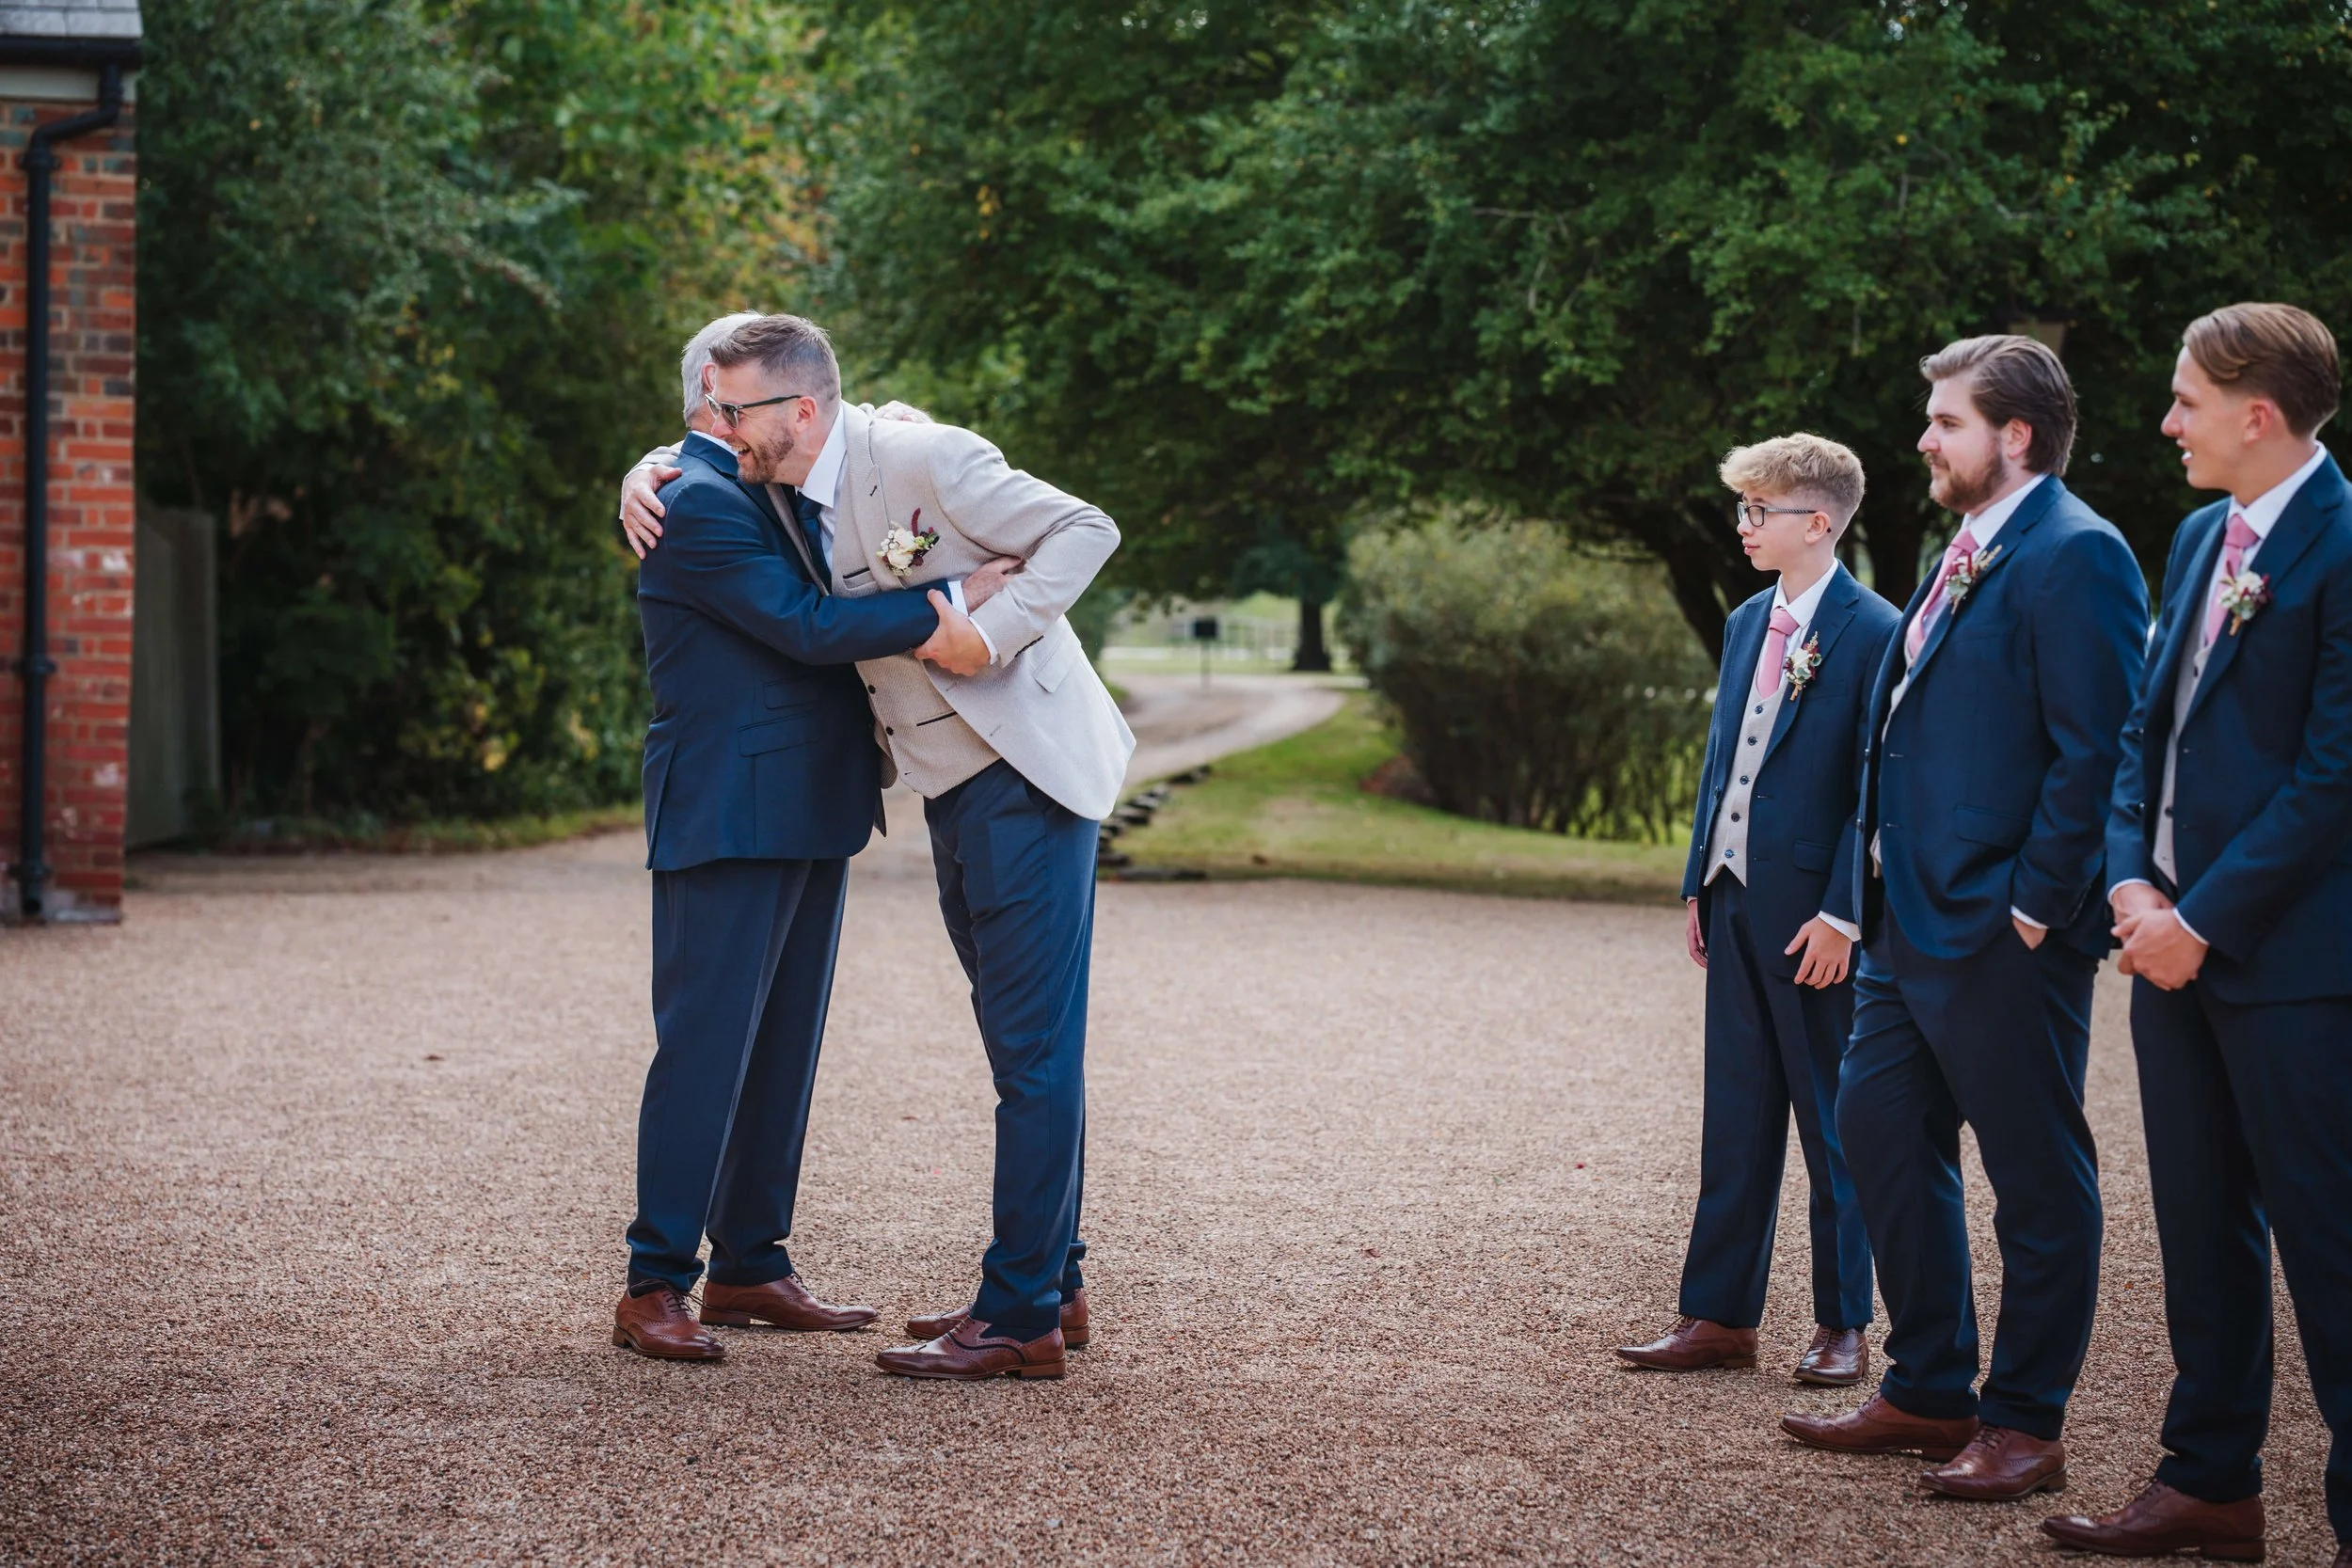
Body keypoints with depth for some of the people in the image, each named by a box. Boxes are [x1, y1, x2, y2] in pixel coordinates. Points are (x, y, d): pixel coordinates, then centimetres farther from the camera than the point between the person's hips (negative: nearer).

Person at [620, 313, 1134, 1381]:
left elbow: (1084, 531, -15)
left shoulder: (921, 460, -18)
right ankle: (1052, 1283, 25)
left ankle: (1020, 1319, -7)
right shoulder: (784, 485, 5)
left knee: (1035, 1045, -7)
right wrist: (643, 481, 3)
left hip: (1027, 772, -9)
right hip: (954, 787, 9)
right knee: (1020, 1041, 15)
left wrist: (987, 634, -22)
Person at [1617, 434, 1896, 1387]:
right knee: (1735, 1121, 11)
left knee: (1834, 1126, 3)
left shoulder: (1874, 632, -11)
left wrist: (1842, 914, -17)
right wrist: (1699, 884, 13)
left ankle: (1842, 1326, 13)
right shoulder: (1747, 625, 12)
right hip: (1737, 902, 7)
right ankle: (1719, 1317, 17)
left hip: (1814, 914, -7)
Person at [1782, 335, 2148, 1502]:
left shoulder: (2074, 556, -14)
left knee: (2036, 1177, 1)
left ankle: (2027, 1424, 10)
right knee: (1879, 1129, 14)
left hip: (2002, 934, -10)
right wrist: (1878, 896, 16)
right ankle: (1929, 1391, 25)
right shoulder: (1965, 555, 16)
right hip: (1910, 922, 10)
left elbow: (2097, 750, -19)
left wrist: (2036, 908, -19)